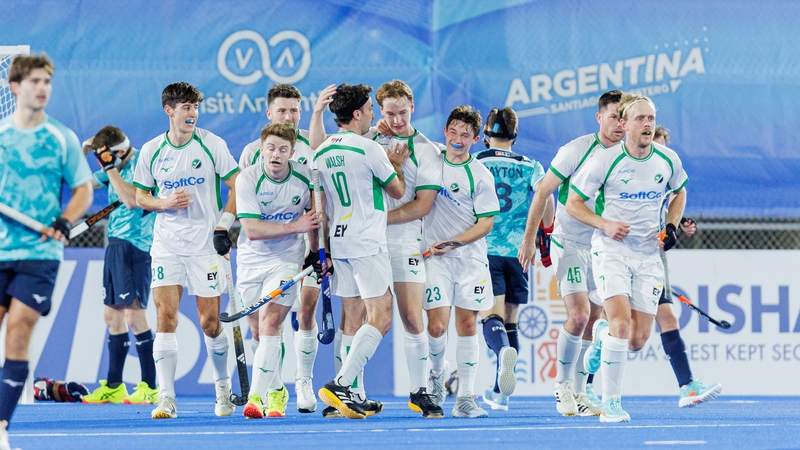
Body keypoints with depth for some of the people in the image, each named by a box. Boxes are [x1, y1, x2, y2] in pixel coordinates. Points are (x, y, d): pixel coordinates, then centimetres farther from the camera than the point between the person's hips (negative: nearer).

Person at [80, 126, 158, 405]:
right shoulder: (116, 168, 14)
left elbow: (132, 200, -24)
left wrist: (110, 167, -18)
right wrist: (83, 152, 8)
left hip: (136, 245, -9)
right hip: (115, 244, 9)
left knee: (134, 314, -12)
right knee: (112, 315, 11)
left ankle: (150, 388, -8)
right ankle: (113, 387, 17)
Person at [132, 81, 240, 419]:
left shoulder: (211, 144, -2)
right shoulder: (151, 151, 3)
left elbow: (238, 186, 1)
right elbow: (140, 197, 12)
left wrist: (225, 224, -10)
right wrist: (165, 203, -8)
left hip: (206, 246, -1)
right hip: (166, 247, 1)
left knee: (209, 323, 1)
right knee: (165, 316, -11)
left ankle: (222, 385, 26)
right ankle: (166, 398, -13)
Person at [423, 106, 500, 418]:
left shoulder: (481, 175, -1)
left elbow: (486, 223, -3)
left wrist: (453, 242, -13)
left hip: (471, 257, 0)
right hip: (434, 257, 0)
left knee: (467, 325, 0)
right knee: (437, 326, -10)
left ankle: (465, 398, 3)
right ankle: (436, 377, 18)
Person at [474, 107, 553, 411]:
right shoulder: (530, 166, 8)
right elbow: (546, 195, -8)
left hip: (484, 249, -2)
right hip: (518, 250, 2)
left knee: (492, 317, -9)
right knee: (510, 320, 13)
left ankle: (504, 351, -44)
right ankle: (500, 392, 13)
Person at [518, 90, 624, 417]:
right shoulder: (577, 150, -12)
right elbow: (543, 191, -7)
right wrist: (530, 237, -9)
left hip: (602, 248, 5)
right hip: (569, 242, -5)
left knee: (593, 322, 7)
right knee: (579, 315, -17)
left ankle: (578, 393, 16)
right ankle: (562, 384, 1)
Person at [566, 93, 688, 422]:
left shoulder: (668, 160, 0)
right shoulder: (605, 161, -10)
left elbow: (679, 192, 21)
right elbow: (573, 203, -2)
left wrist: (671, 226, 4)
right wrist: (605, 224, -18)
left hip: (649, 256, 4)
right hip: (611, 250, -4)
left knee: (637, 341, -2)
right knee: (621, 322, -23)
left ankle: (602, 334, 35)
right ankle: (610, 404, -15)